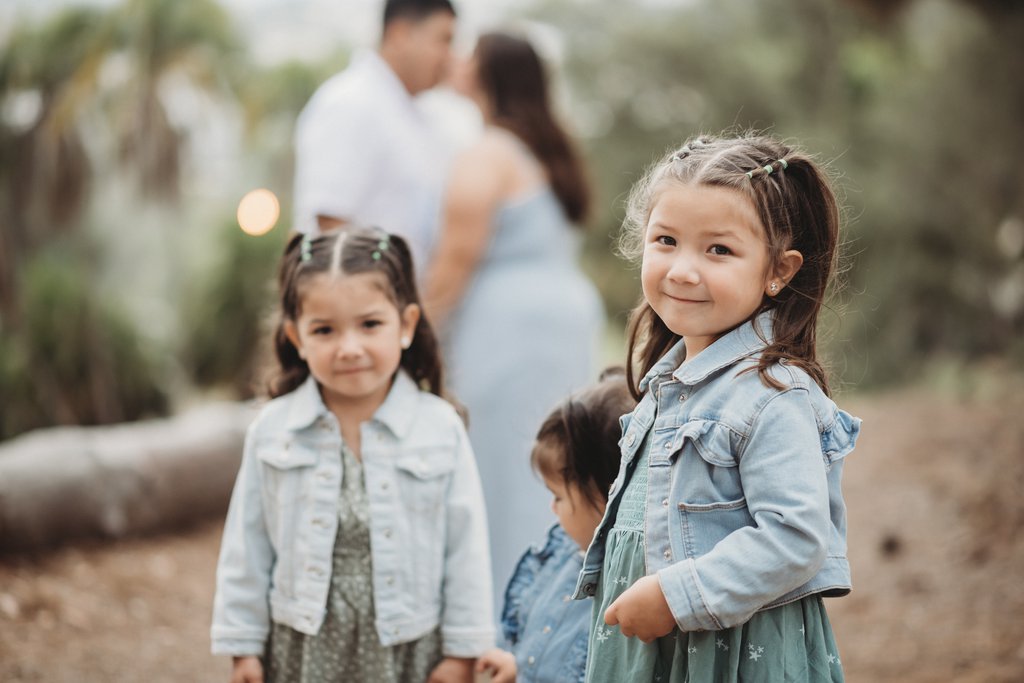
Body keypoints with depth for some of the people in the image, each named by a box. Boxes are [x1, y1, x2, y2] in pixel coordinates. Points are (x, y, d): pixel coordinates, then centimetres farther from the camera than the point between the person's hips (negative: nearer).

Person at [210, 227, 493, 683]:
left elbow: (465, 544, -3)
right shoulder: (273, 430, -5)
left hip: (408, 646, -1)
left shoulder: (440, 428, -9)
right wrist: (243, 644, 3)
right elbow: (247, 545, 2)